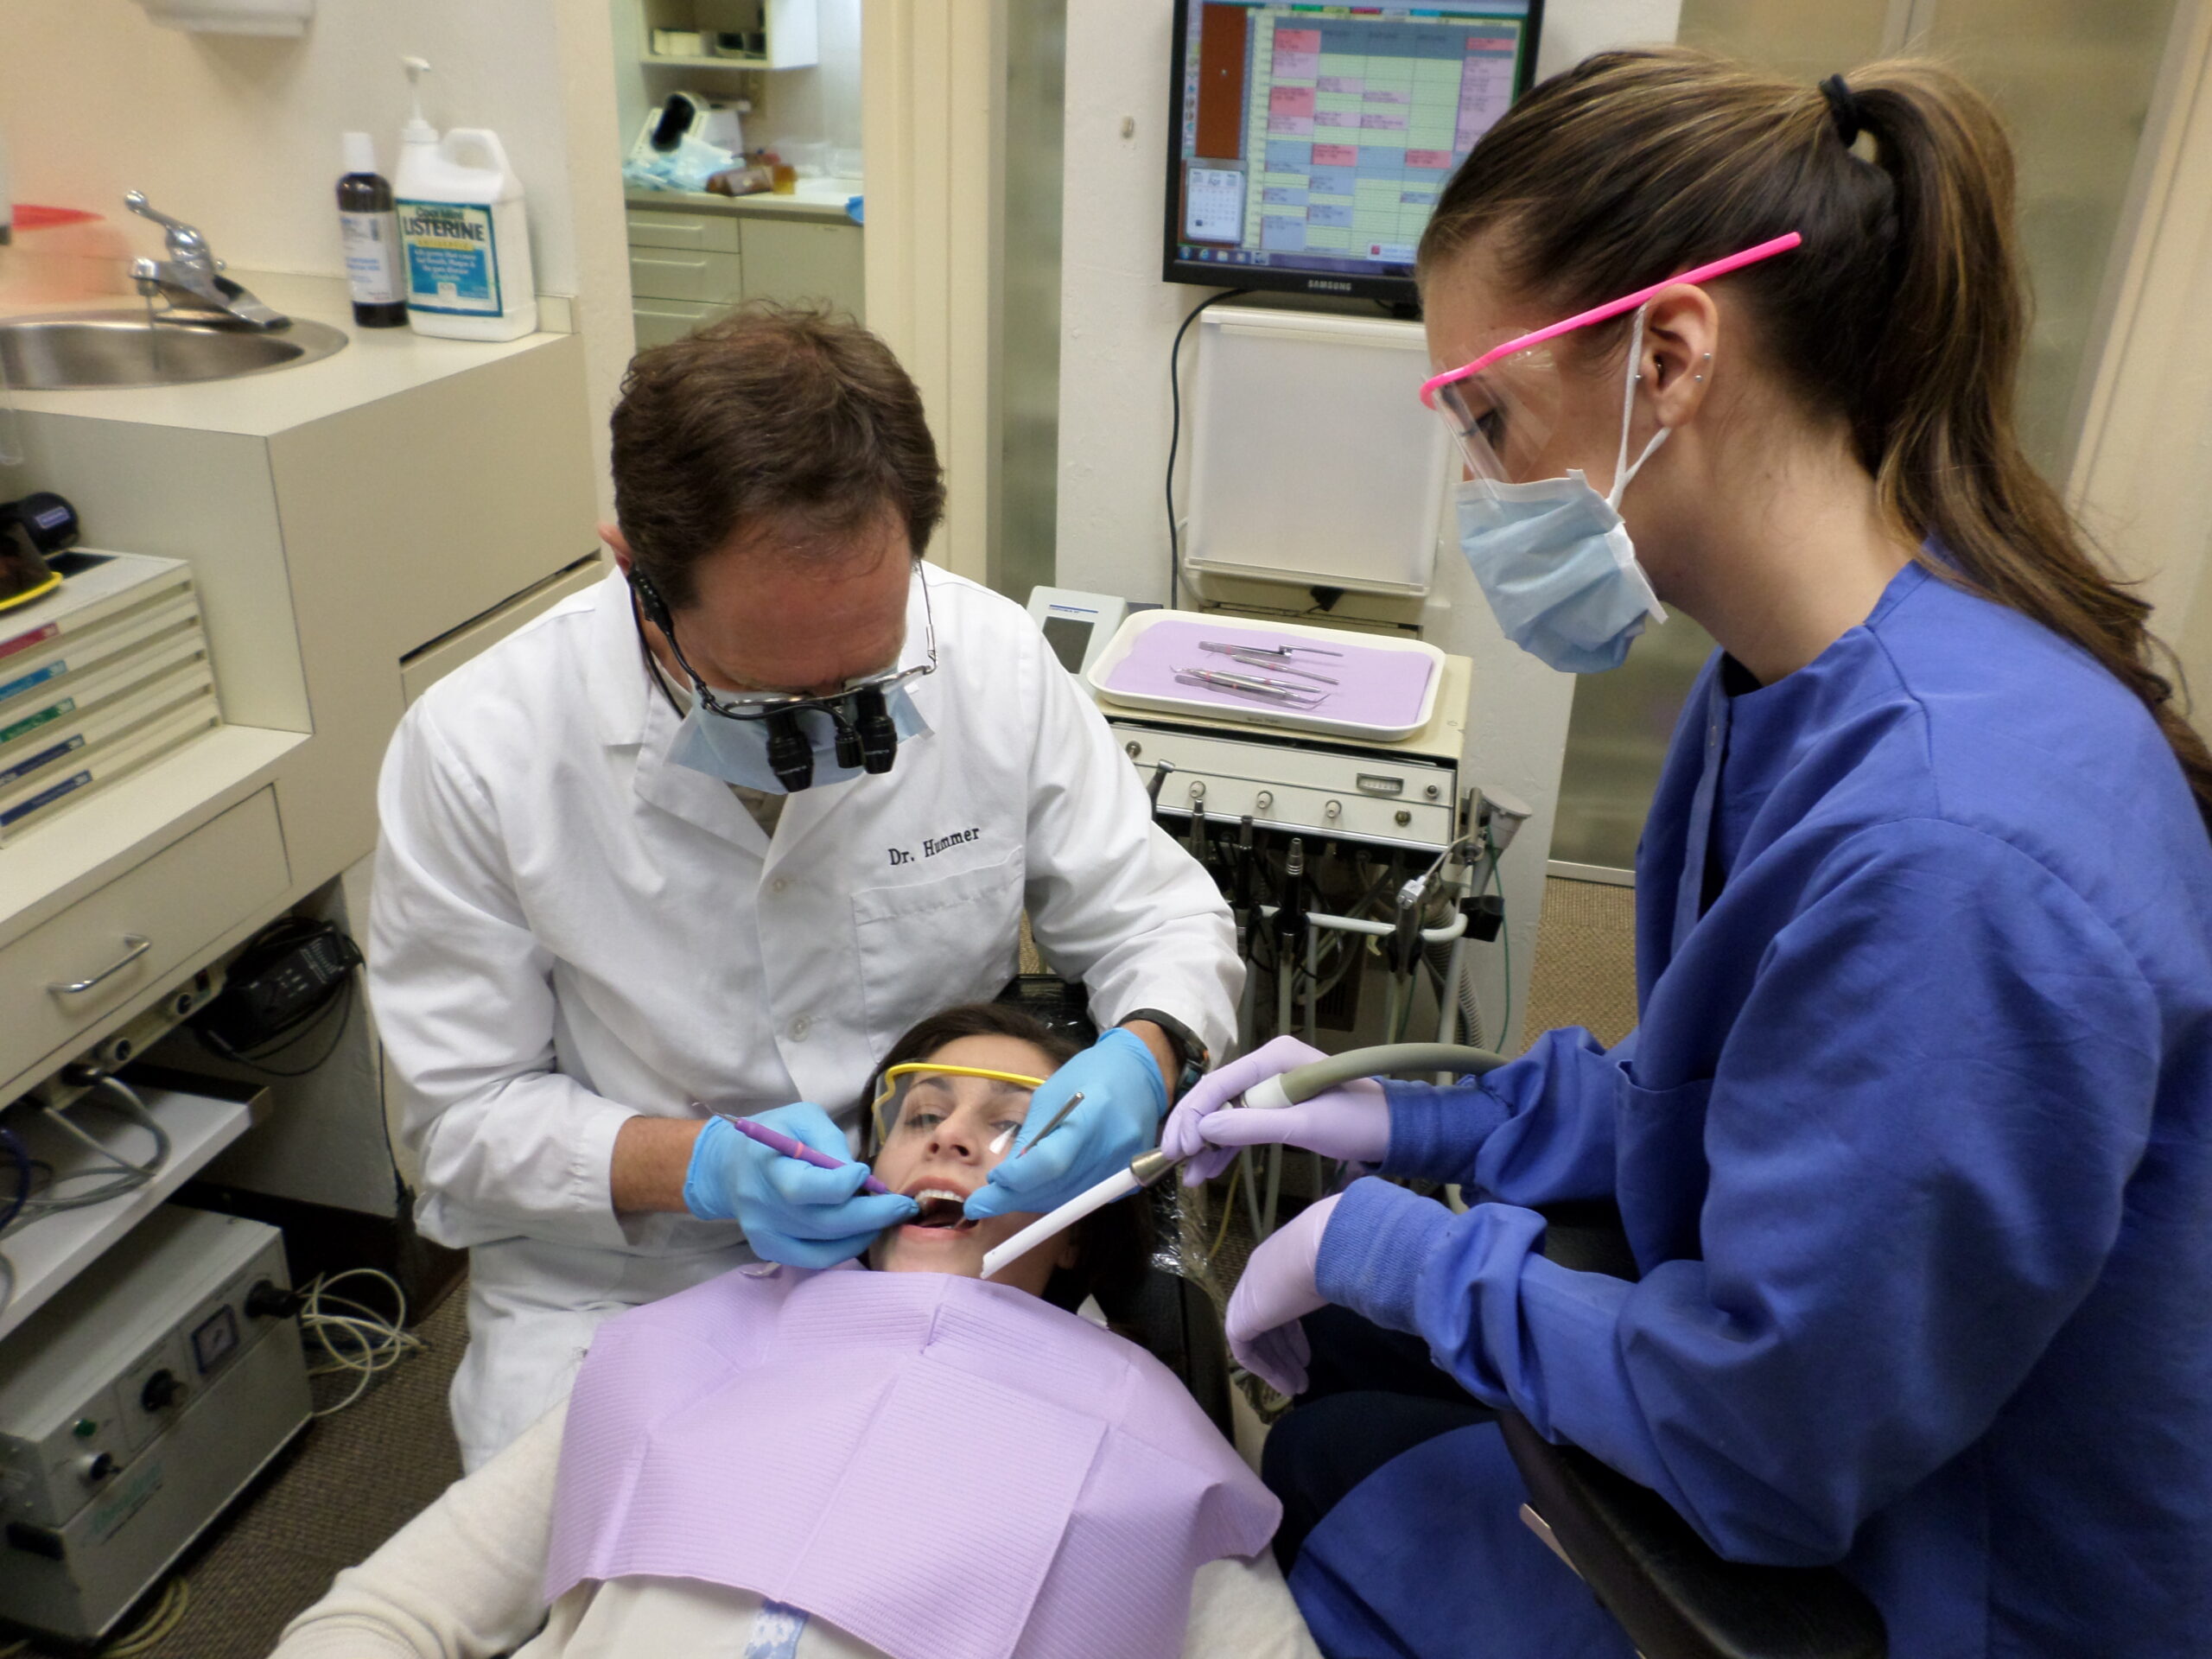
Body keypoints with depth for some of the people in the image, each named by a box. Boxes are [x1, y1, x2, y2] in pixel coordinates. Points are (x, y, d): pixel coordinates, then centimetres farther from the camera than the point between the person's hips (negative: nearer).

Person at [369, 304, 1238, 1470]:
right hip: (624, 1281, -1)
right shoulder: (475, 751, -18)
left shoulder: (995, 662, -14)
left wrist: (1146, 1055, -24)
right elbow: (462, 1117, -9)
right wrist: (701, 1165, -25)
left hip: (956, 1239, 2)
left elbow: (1160, 919, -2)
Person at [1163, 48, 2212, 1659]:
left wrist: (1387, 1243, -16)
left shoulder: (1949, 853, -37)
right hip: (1776, 1419, 8)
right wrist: (1423, 1124, -2)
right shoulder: (1793, 682, -6)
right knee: (1316, 1441, 17)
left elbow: (1757, 1446, -27)